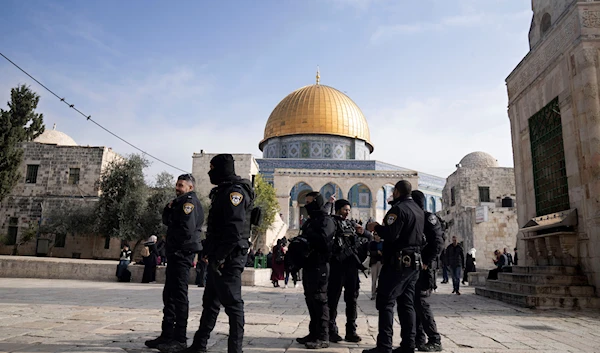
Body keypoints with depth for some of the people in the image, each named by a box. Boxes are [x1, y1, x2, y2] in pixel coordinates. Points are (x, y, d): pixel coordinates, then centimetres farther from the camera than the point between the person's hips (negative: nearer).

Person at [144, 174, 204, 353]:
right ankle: (167, 335, 21)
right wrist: (169, 208, -2)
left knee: (179, 294, -7)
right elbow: (166, 221, 16)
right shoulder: (180, 201, 20)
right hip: (175, 253, 10)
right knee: (169, 294, 13)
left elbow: (187, 228, -21)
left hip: (182, 253, -10)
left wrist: (174, 238, -5)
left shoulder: (190, 201, -9)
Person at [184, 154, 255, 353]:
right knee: (210, 302, 16)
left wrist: (220, 256, -22)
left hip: (229, 258, -10)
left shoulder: (234, 191, -14)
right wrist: (210, 252, 17)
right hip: (219, 257, 10)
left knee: (232, 303, -2)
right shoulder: (223, 191, 18)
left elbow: (235, 229, -23)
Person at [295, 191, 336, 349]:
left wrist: (304, 239, -15)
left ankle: (323, 338, -2)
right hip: (308, 265, 9)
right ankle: (314, 333, 21)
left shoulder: (326, 220, -8)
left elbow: (323, 240, -24)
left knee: (319, 300, -7)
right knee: (311, 300, 12)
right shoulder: (310, 220, 20)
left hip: (319, 266, -9)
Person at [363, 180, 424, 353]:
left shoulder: (398, 208, -12)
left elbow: (391, 235, -22)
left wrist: (376, 227, -6)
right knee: (407, 304, 11)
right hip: (414, 262, 9)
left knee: (385, 302, -6)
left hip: (398, 262, -9)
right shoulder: (419, 210, 15)